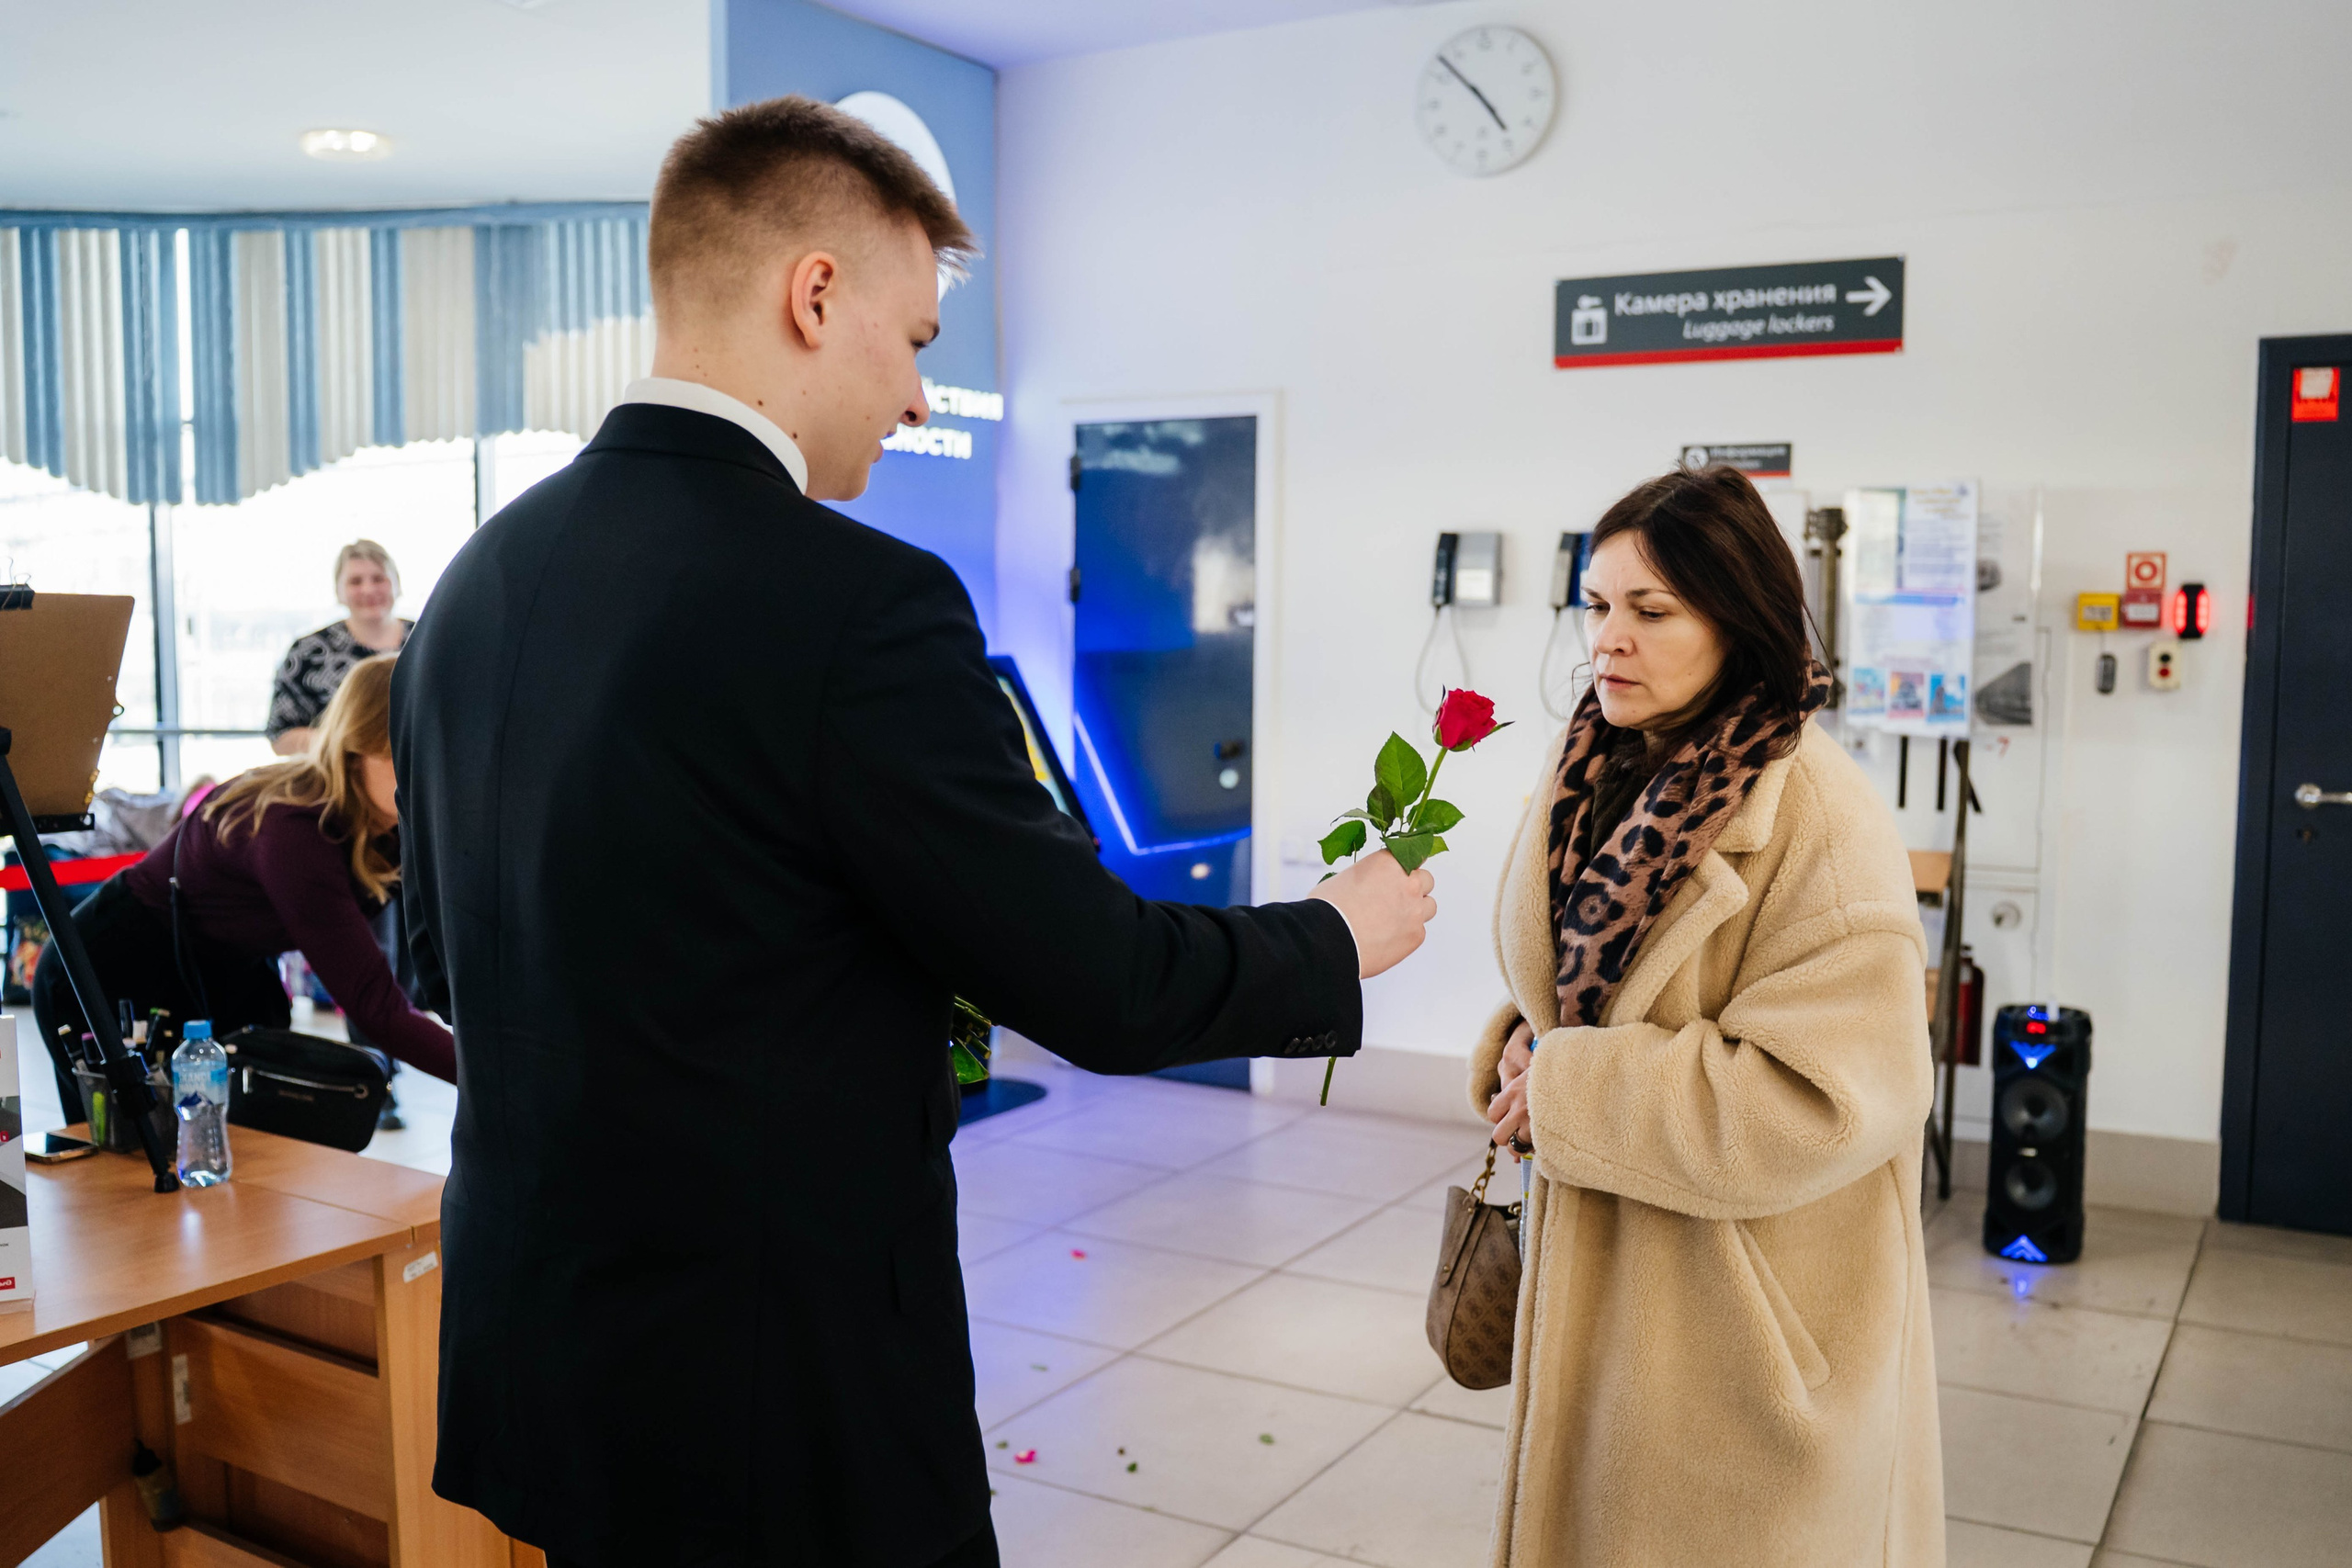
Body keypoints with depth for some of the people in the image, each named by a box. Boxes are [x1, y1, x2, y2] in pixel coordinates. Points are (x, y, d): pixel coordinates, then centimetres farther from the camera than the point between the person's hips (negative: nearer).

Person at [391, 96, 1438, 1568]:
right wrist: (1340, 941, 2)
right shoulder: (854, 600, -22)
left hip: (529, 1347, 7)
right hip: (784, 1405, -7)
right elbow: (1097, 985, -16)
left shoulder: (474, 579, 1)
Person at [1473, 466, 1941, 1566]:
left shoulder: (1821, 818, -20)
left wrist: (1569, 1091, -20)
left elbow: (1823, 1101, -25)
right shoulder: (1597, 780, 5)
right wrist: (1522, 1050, -4)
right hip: (1595, 1284, 7)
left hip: (1744, 1315, -7)